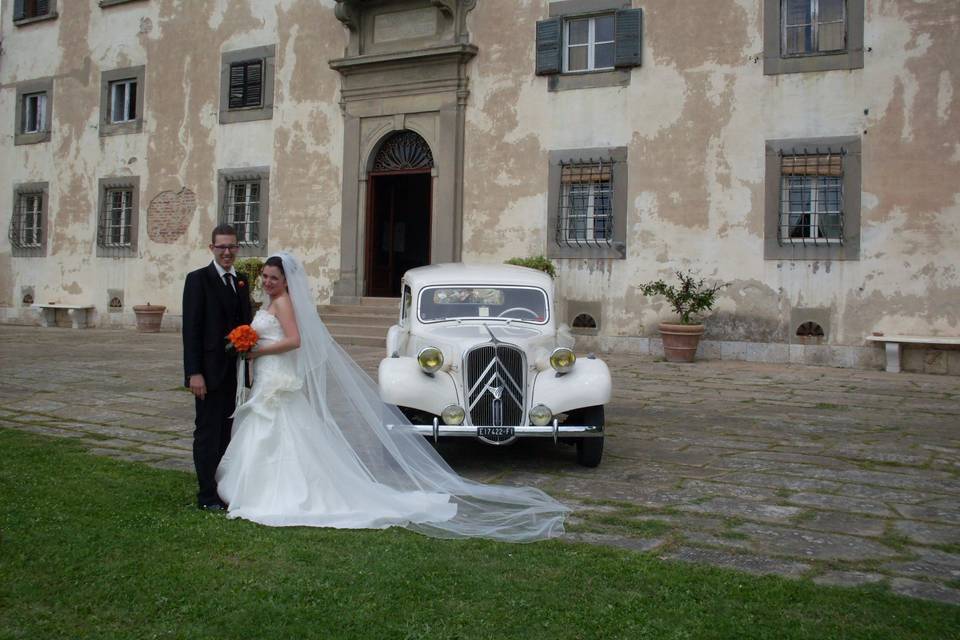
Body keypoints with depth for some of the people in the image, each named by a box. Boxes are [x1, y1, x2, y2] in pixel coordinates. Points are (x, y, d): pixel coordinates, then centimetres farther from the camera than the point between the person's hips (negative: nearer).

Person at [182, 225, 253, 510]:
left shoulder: (242, 281, 12)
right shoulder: (198, 279, -7)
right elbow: (191, 329, -12)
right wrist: (194, 373, -18)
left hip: (233, 371, 6)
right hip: (209, 371, -6)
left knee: (225, 431, 13)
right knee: (207, 432, 1)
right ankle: (207, 495, 8)